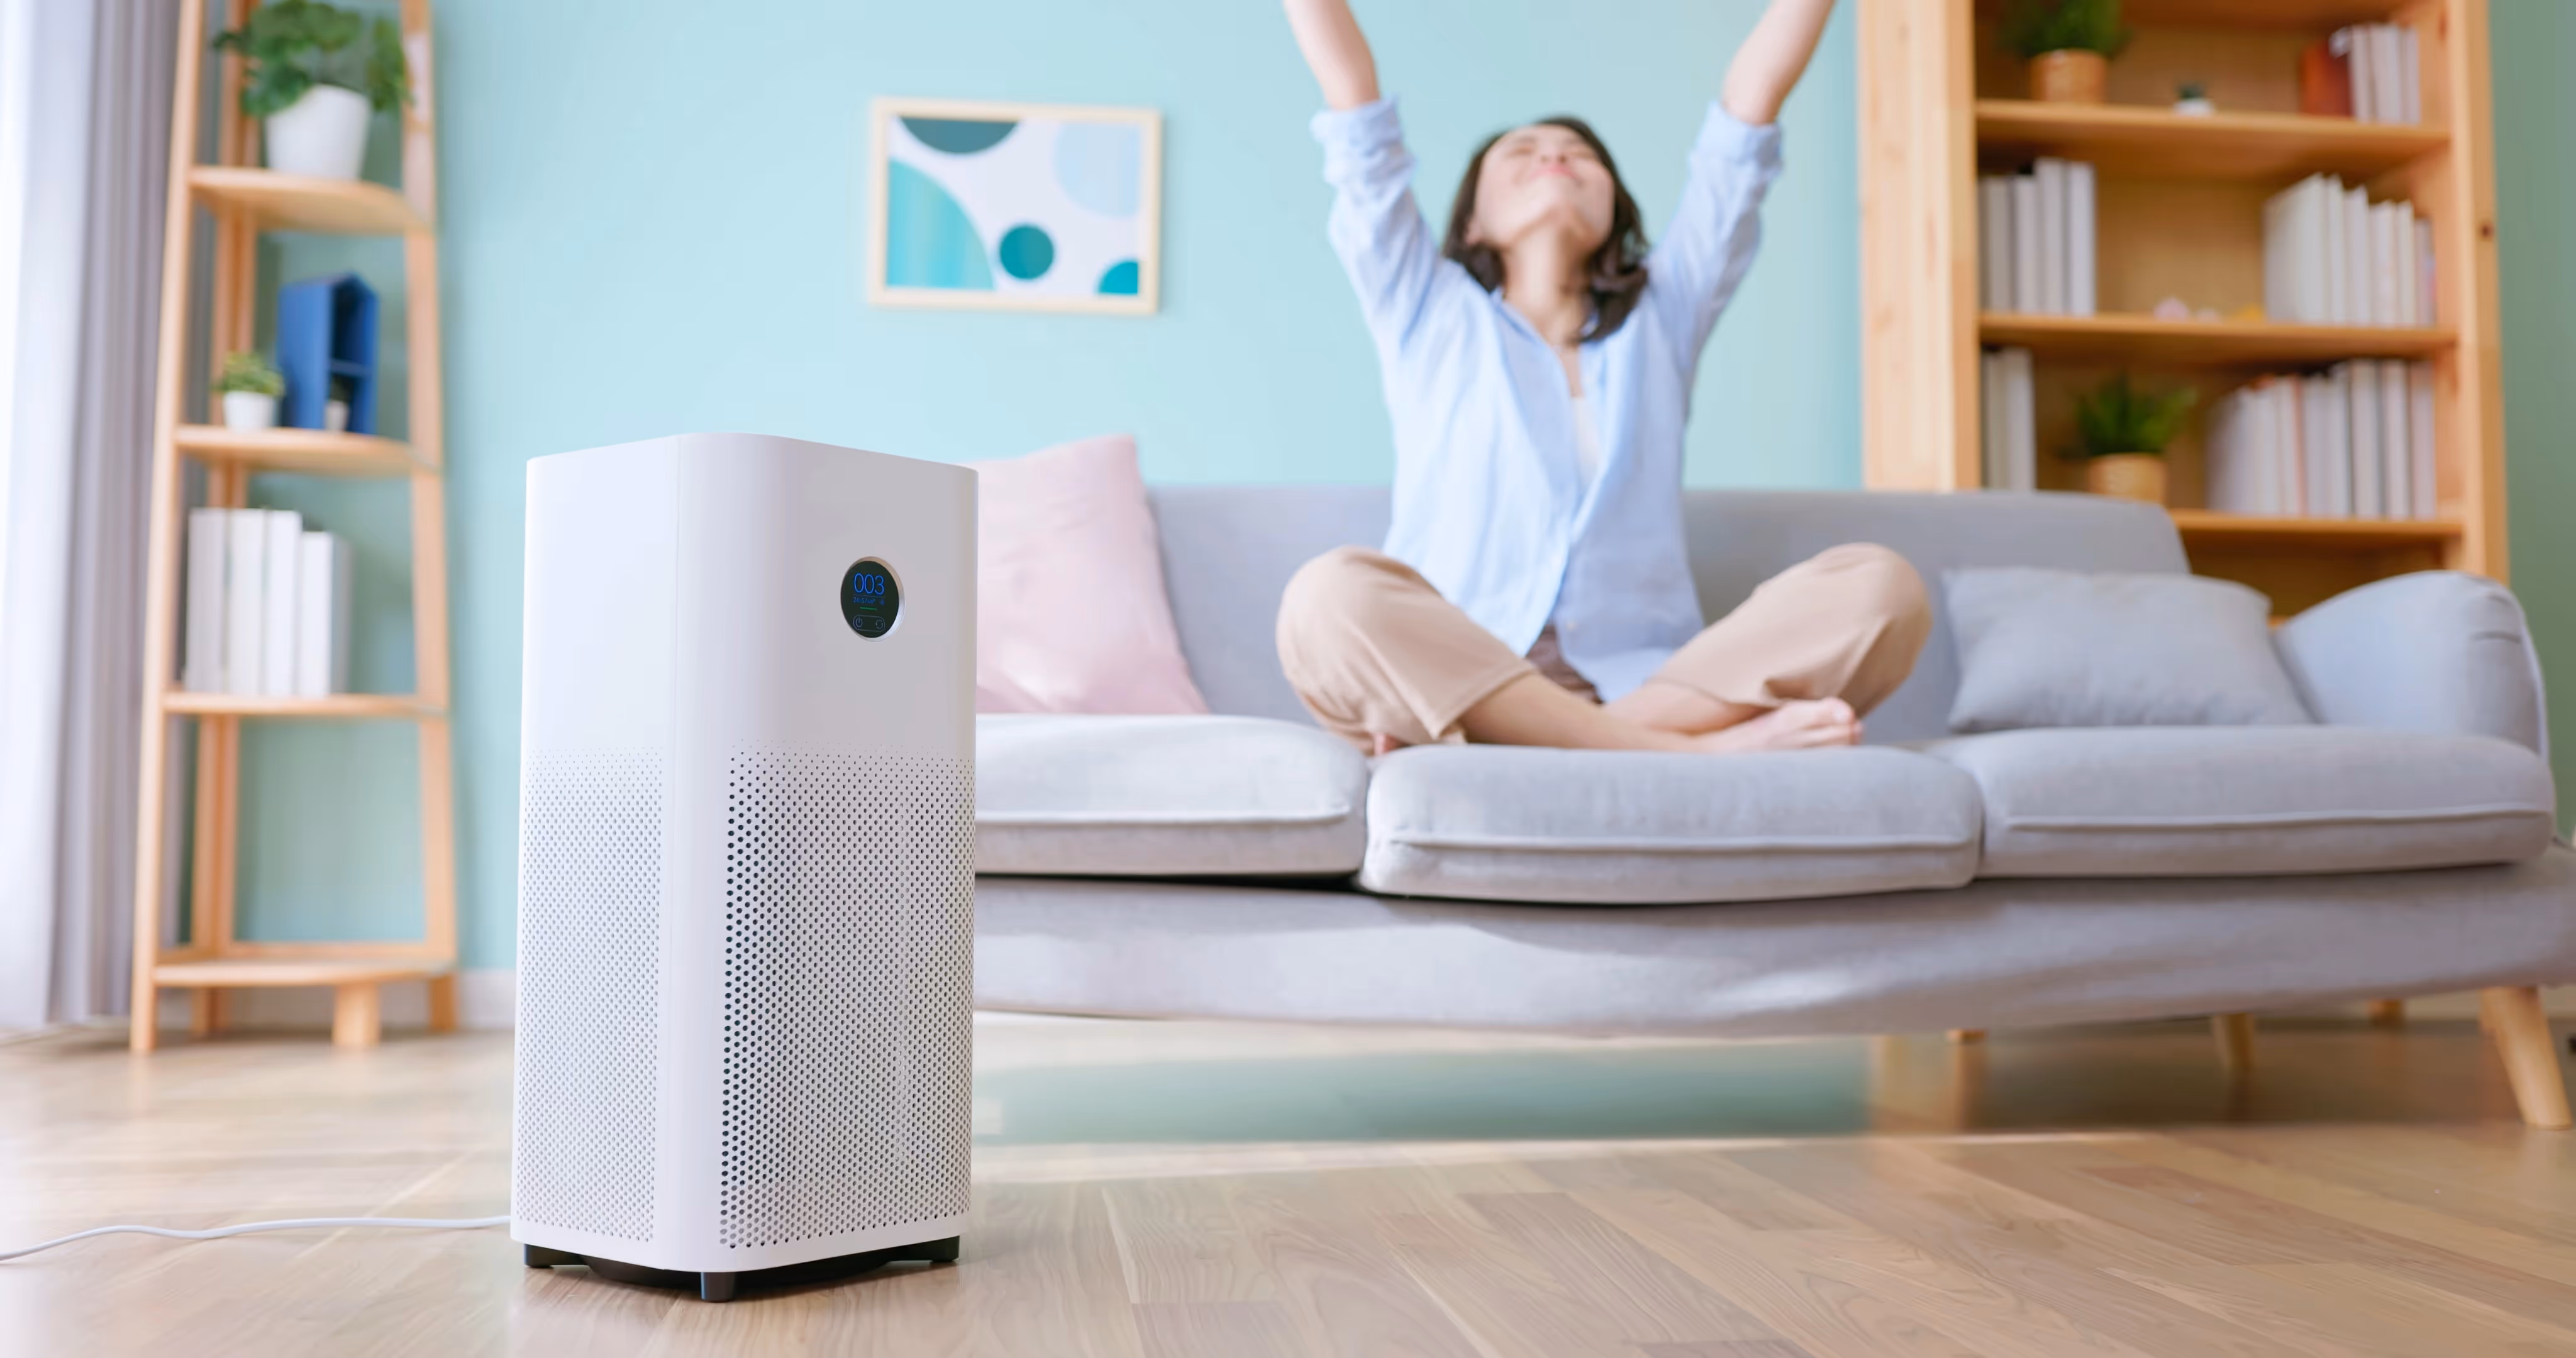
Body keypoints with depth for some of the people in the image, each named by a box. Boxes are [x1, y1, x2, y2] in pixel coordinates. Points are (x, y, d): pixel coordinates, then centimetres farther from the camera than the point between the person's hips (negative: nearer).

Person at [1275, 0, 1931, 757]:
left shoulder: (1661, 316, 24)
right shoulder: (1429, 312, 18)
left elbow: (1754, 96, 22)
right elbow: (1351, 89, 15)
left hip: (1648, 690, 2)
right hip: (1455, 680, -2)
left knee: (1880, 586, -23)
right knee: (1331, 594, -33)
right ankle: (1706, 752, -30)